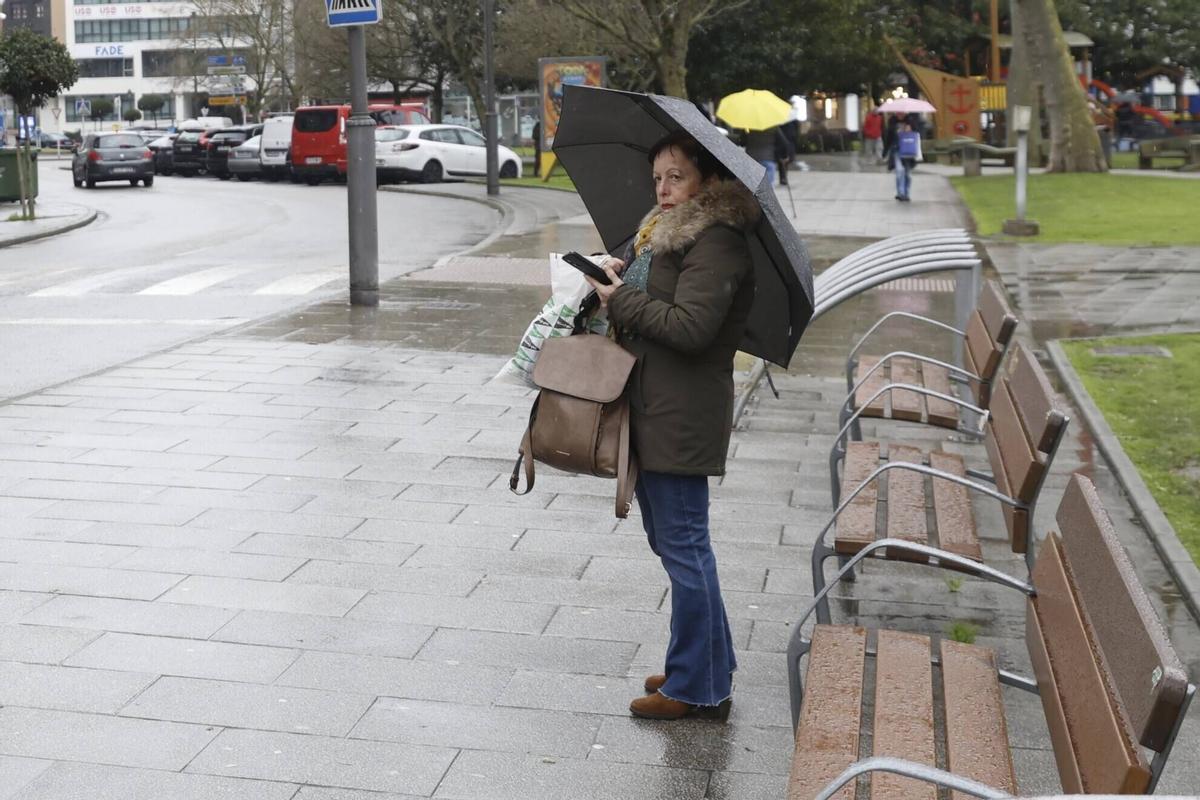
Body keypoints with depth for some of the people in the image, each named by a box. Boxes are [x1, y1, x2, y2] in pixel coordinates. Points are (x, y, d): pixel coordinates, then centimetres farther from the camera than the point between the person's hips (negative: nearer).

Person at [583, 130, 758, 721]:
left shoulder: (716, 245, -14)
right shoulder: (664, 232, 16)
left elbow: (690, 327, -24)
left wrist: (622, 300, -14)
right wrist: (619, 271, 6)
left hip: (681, 419, -11)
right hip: (651, 410, 11)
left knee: (683, 546, -3)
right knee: (671, 541, 18)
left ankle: (697, 687, 9)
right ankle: (712, 667, 31)